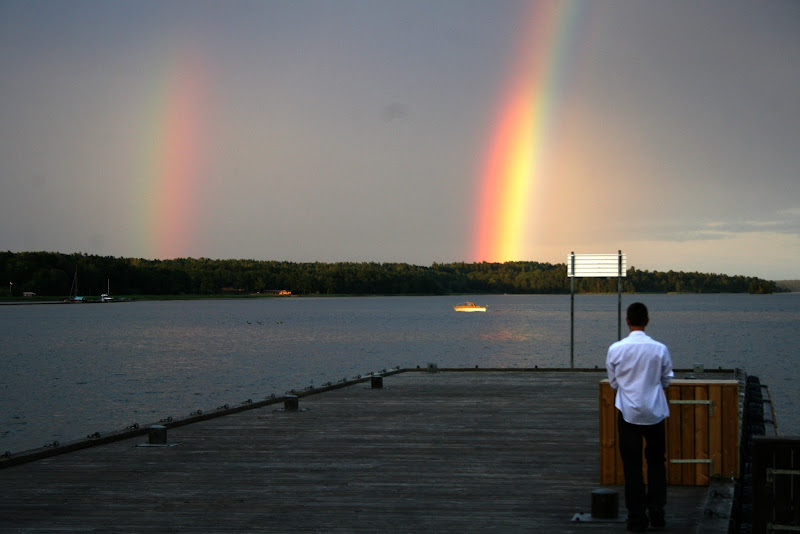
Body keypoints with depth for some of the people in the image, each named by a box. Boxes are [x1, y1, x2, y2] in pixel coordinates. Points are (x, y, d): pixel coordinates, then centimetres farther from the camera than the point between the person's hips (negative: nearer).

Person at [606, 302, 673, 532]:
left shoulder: (616, 349, -9)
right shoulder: (660, 349, -9)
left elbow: (613, 382, 3)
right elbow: (667, 379, 5)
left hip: (628, 412, -1)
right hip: (655, 412, 1)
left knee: (632, 465, 6)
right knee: (656, 462, 16)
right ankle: (657, 512, 12)